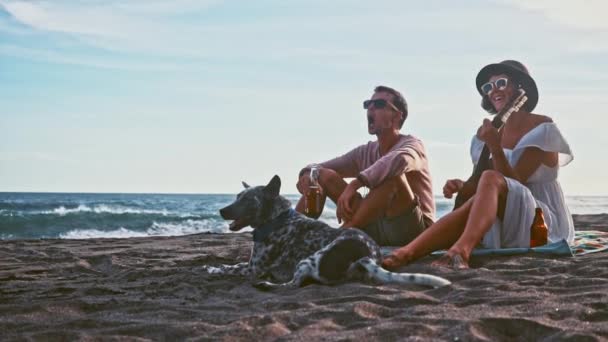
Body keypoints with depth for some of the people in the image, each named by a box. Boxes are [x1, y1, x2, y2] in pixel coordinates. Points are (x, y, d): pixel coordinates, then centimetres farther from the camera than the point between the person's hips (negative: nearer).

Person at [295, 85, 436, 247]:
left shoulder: (411, 144, -7)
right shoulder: (365, 152, 12)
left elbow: (400, 160, -33)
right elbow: (319, 168, 12)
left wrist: (354, 185, -42)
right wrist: (309, 173, -14)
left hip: (413, 228, -6)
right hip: (377, 225, 6)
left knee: (393, 174, -34)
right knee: (323, 176, -1)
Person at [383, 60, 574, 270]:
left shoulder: (543, 128, -4)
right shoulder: (492, 131, 13)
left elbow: (513, 182, -13)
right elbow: (479, 186, 13)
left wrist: (495, 148, -28)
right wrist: (462, 186, -9)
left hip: (542, 223, -5)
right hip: (503, 226, 5)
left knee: (491, 178, -32)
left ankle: (460, 251, -56)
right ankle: (406, 252, -52)